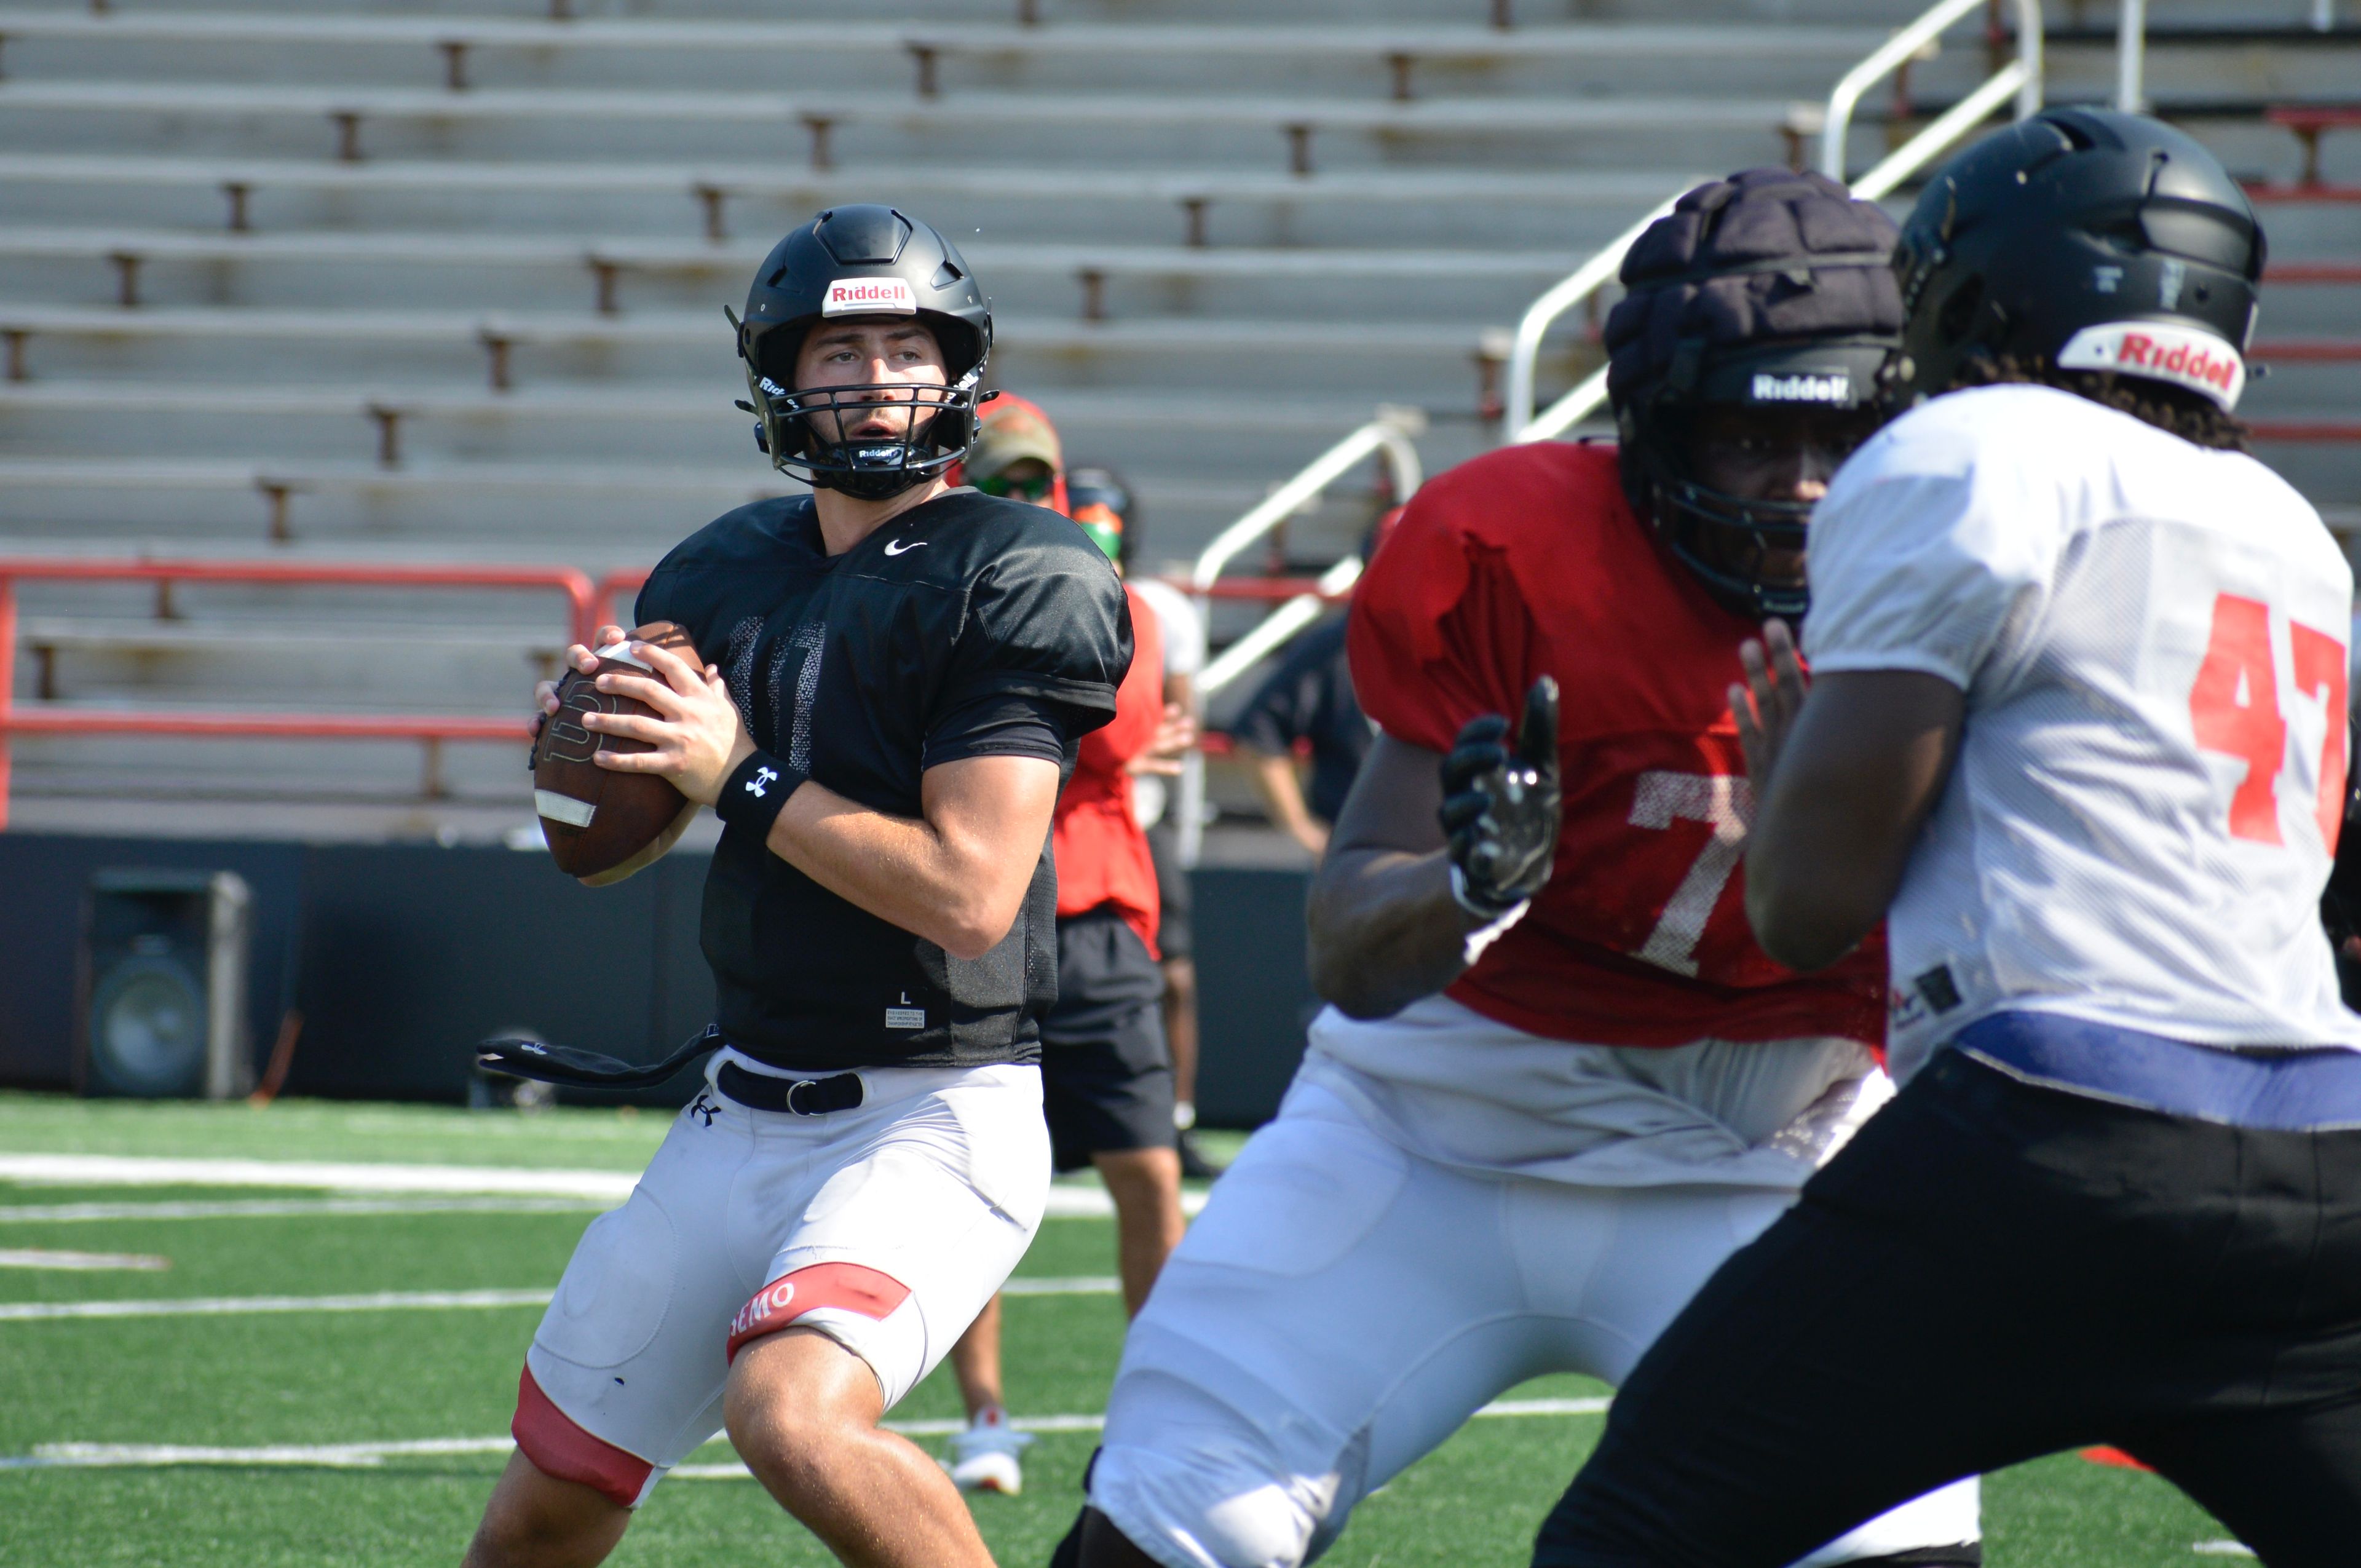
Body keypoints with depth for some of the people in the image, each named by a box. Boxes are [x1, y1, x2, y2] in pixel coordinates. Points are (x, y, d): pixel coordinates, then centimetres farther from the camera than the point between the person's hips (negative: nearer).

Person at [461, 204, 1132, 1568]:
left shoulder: (1012, 583, -10)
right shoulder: (730, 575, 9)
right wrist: (584, 755, -2)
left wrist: (743, 778, -17)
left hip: (934, 1118, -7)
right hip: (747, 1111, 7)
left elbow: (967, 893, -19)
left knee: (795, 1416, -32)